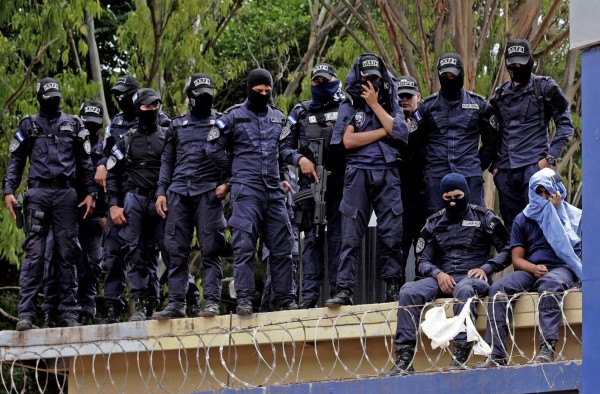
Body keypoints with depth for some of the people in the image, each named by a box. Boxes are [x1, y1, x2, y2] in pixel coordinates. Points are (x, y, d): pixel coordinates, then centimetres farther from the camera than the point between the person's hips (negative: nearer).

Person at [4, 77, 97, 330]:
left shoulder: (73, 125, 14)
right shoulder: (28, 126, 12)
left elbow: (85, 162, 14)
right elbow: (16, 161, 10)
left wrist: (90, 193, 4)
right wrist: (9, 191, -2)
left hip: (66, 193, 1)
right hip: (38, 193, -1)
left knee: (67, 253, 1)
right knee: (34, 253, -8)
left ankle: (70, 312, 3)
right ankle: (26, 314, -12)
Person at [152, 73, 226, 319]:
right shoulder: (177, 126, 19)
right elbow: (167, 161, 19)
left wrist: (226, 183, -9)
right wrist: (161, 191, 9)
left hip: (208, 192, -3)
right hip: (179, 192, 3)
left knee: (210, 250, -8)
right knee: (177, 251, 0)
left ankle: (211, 302, -10)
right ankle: (177, 303, 1)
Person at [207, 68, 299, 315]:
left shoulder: (279, 118, 17)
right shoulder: (234, 117, 4)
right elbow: (214, 148, 4)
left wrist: (283, 176, 14)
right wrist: (236, 171, 5)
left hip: (274, 191, 4)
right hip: (245, 190, -4)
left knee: (281, 246, 3)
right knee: (244, 245, -10)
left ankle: (286, 299, 8)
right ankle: (244, 299, -12)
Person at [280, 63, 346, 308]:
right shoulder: (300, 113, 15)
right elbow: (285, 147, 12)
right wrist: (299, 159, -6)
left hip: (339, 180, -1)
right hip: (311, 180, 1)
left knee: (337, 235, -3)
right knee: (312, 236, -2)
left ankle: (338, 291, -3)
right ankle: (310, 293, -4)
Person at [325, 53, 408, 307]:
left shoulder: (391, 106, 16)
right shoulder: (349, 107, 11)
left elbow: (399, 134, -4)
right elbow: (349, 140, -3)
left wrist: (375, 103, -3)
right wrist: (383, 131, -2)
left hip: (387, 174, 1)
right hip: (358, 173, -1)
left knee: (392, 234, -3)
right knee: (351, 236, -6)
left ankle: (393, 288, 2)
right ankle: (344, 290, -8)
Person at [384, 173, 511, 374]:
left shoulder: (484, 217, 7)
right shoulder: (434, 223, 16)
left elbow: (507, 250, 5)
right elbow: (423, 260, 13)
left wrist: (485, 269, -12)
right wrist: (438, 274, -9)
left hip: (472, 277, -3)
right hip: (443, 278, 4)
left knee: (464, 290, -41)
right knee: (408, 292, -26)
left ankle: (460, 356, -44)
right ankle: (404, 357, -32)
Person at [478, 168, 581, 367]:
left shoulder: (573, 215, 15)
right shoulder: (523, 219, 21)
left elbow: (565, 246, -1)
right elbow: (517, 259, 13)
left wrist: (554, 212, -2)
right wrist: (534, 268, -8)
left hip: (561, 268, -3)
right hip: (530, 270, 3)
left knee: (550, 284, -41)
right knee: (498, 289, -27)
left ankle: (547, 349, -52)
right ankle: (496, 354, -37)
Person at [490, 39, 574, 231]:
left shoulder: (544, 88, 4)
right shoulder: (500, 95, 18)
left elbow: (565, 124, 0)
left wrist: (551, 157, -9)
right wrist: (494, 164, 11)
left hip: (534, 165, -5)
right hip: (505, 170, 5)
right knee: (511, 224, 5)